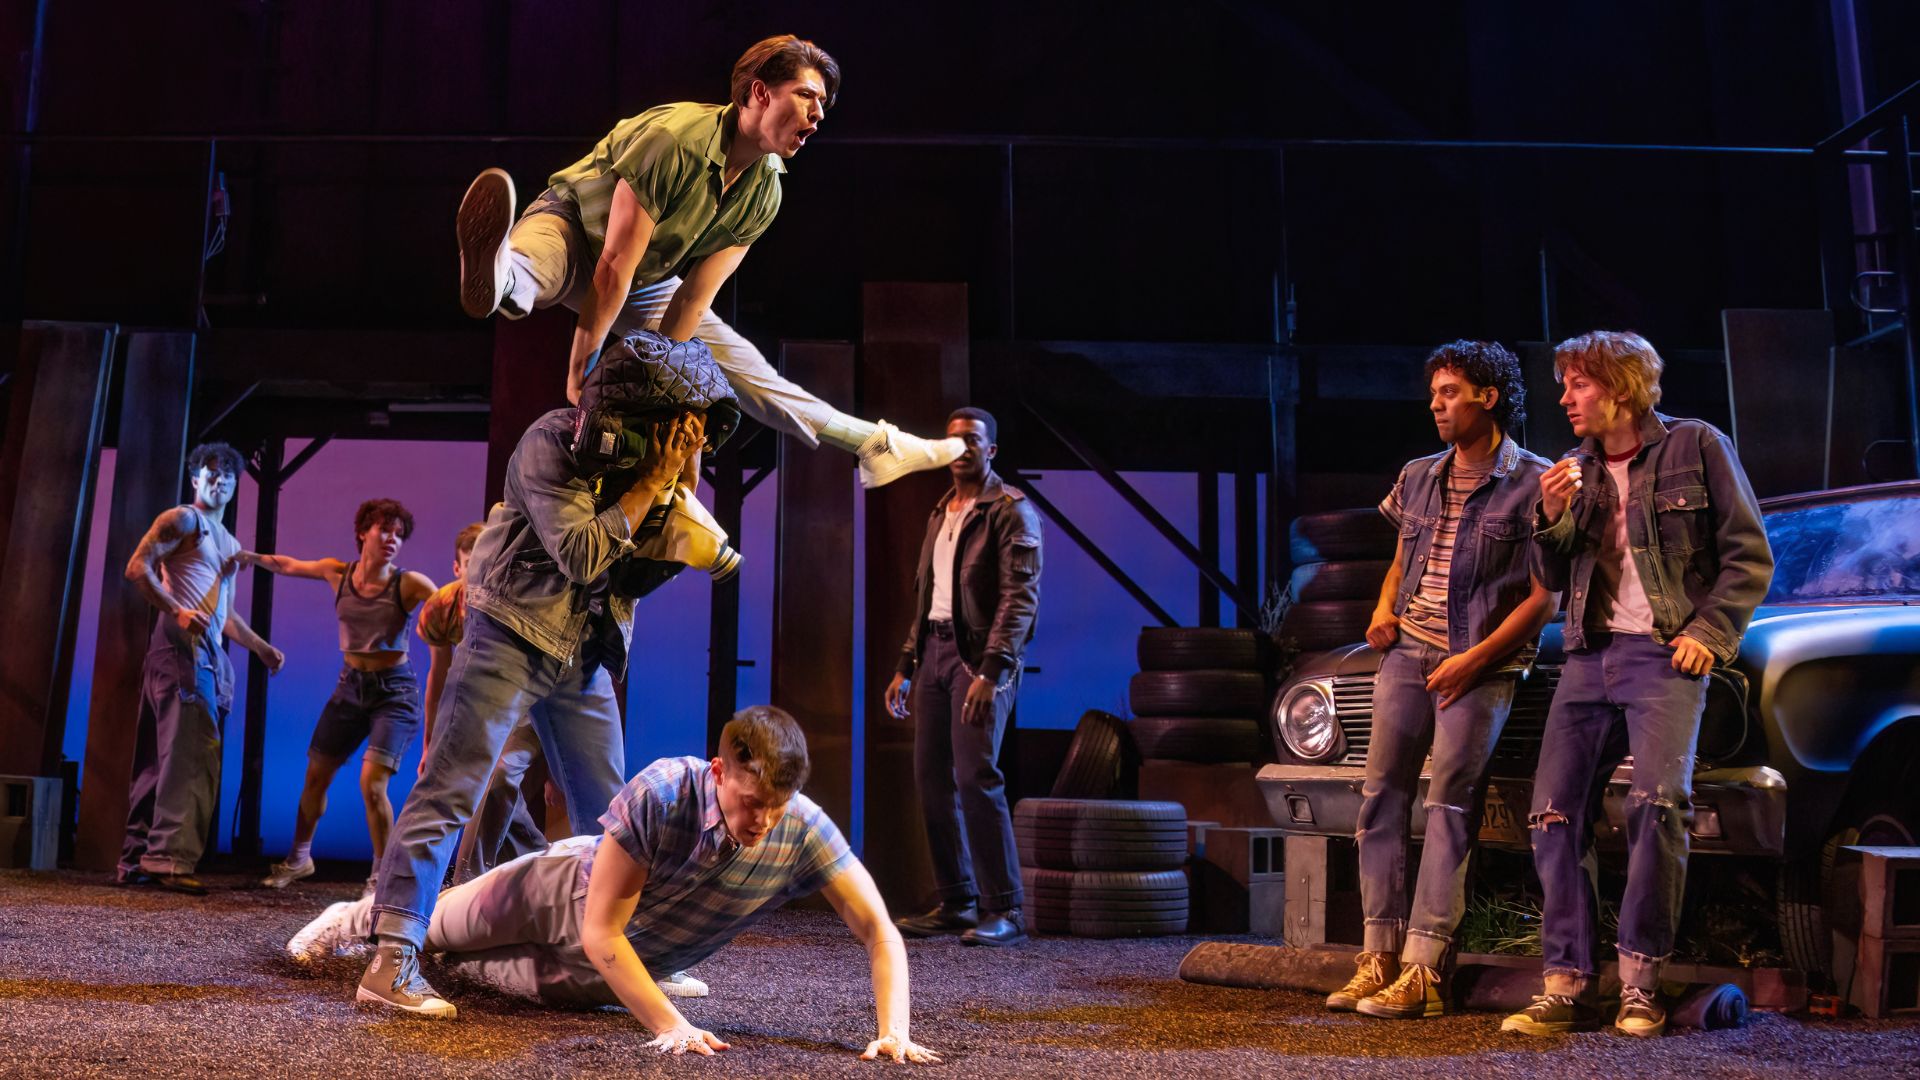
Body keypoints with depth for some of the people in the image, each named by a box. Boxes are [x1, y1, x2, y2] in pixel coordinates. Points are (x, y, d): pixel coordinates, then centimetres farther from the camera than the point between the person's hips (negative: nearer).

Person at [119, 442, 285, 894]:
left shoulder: (230, 544, 27)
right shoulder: (183, 519, 2)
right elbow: (137, 567, -10)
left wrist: (262, 648, 25)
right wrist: (177, 611, -20)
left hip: (211, 654, 9)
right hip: (182, 646, -9)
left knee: (164, 757, 8)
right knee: (191, 751, -17)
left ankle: (138, 858, 11)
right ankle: (170, 857, -20)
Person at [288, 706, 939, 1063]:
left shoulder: (804, 830, -35)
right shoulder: (660, 795, -42)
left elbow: (879, 931, -32)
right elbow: (601, 933, -37)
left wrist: (893, 1029, -46)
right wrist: (668, 1025, -43)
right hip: (569, 894, -2)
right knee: (438, 924, 24)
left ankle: (443, 957, 55)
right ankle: (358, 919, 56)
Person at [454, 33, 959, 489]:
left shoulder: (764, 193, -12)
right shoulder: (674, 139, -33)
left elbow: (693, 300, -13)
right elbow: (617, 263, -34)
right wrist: (581, 372, -33)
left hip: (644, 283, 6)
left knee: (744, 367, 6)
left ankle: (875, 445, 10)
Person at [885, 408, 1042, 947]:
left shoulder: (1011, 510, -5)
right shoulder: (940, 513, 20)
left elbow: (1021, 598, -14)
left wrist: (991, 671, -22)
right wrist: (905, 667, 17)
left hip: (980, 656, -8)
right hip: (934, 650, 8)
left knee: (976, 777, -13)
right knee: (932, 777, 6)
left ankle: (1005, 911, -6)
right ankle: (956, 903, 15)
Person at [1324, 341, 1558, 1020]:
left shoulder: (1532, 484, -3)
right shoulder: (1418, 478, 15)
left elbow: (1546, 594, -7)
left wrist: (1475, 659, -14)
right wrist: (1383, 610, 4)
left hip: (1482, 663, -6)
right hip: (1408, 651, 6)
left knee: (1449, 805, -9)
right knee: (1380, 798, 0)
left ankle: (1422, 973, -7)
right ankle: (1379, 958, 6)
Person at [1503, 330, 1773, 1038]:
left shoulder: (1695, 447, 2)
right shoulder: (1577, 470, 16)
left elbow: (1749, 555, 1)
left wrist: (1712, 632, -11)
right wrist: (1551, 518, -2)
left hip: (1665, 654, -5)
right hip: (1589, 656, 5)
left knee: (1657, 802, -21)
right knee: (1554, 814, -3)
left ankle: (1640, 982, -9)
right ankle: (1567, 986, 3)